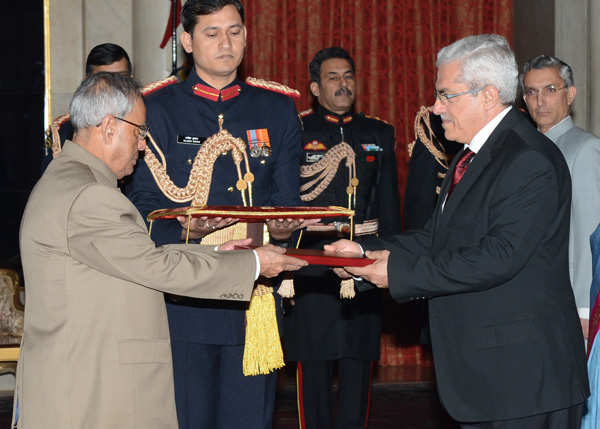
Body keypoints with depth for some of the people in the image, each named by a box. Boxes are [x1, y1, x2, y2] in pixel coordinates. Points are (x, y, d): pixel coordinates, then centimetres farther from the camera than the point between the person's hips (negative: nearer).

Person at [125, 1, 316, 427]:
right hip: (182, 303, -2)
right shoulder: (158, 109, 4)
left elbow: (288, 199, 11)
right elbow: (141, 206, -1)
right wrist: (181, 228, -21)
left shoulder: (278, 111, 13)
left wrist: (284, 228, -12)